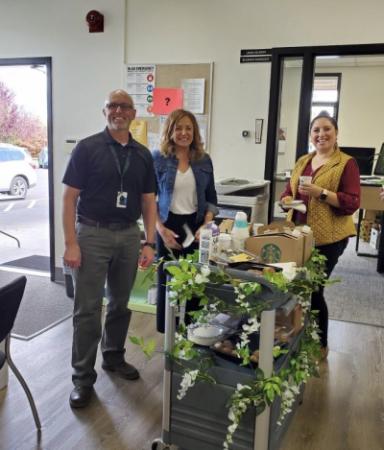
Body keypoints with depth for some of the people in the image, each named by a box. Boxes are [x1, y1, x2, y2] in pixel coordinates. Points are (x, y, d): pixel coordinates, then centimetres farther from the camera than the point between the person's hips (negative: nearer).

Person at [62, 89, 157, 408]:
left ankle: (114, 356, 36)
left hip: (128, 235, 4)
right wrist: (70, 243, -14)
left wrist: (149, 243, -1)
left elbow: (148, 201, 8)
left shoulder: (143, 154, 7)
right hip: (92, 233, -4)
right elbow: (70, 197, -7)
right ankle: (83, 378, 13)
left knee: (121, 303, 16)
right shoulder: (87, 148, -5)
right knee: (87, 308, 0)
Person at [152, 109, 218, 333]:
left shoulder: (204, 160, 6)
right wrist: (161, 229, -12)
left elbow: (211, 198, 11)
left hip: (196, 225, 2)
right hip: (169, 225, -2)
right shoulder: (158, 158, -3)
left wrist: (206, 226, -4)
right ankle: (167, 331, 21)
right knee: (168, 279, 4)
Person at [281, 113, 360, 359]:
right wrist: (287, 199, -4)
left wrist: (322, 193, -23)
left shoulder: (347, 163, -6)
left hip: (328, 238, -5)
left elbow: (352, 203, -12)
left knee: (314, 289, 1)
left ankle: (321, 345, 23)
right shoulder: (303, 161, 13)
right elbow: (288, 190, 19)